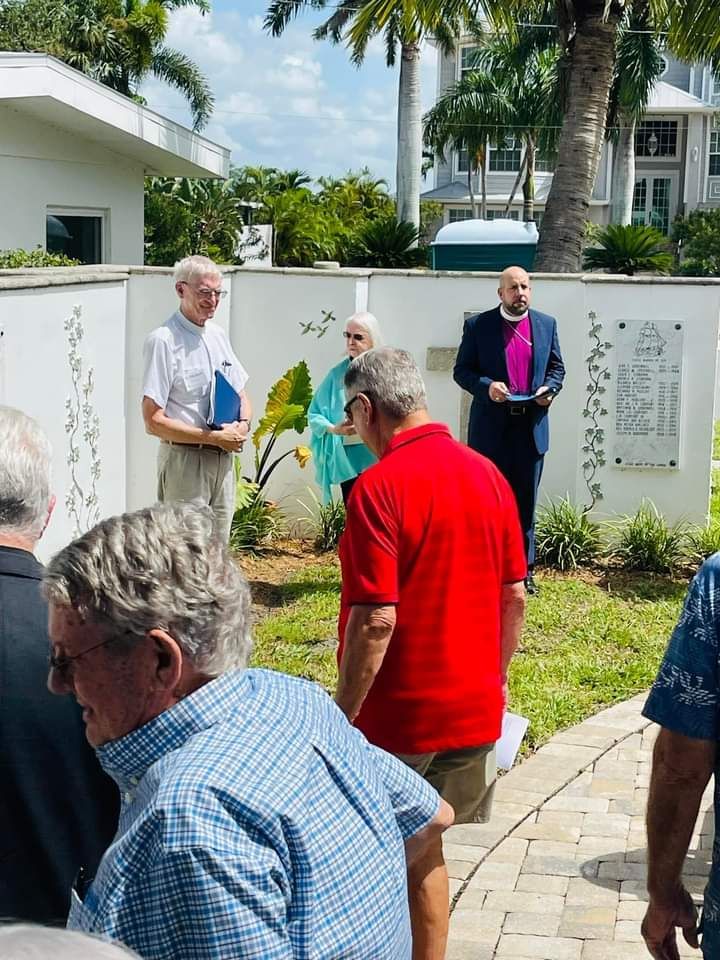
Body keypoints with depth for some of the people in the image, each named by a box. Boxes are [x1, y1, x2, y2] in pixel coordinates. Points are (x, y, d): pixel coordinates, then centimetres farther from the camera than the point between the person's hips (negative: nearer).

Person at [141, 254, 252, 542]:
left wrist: (242, 426, -2)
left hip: (223, 460, 8)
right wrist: (213, 438, -17)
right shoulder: (163, 341, -13)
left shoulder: (219, 335, 12)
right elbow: (154, 422, -17)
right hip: (184, 460, -8)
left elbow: (241, 395, 21)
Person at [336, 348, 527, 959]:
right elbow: (515, 595, 9)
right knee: (424, 850, 17)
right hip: (474, 706, 6)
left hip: (397, 717, -6)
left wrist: (342, 712, -13)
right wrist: (496, 677, 20)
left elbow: (376, 620, -22)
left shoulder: (379, 486, -19)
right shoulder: (488, 474, 2)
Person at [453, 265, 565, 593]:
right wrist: (486, 386, -18)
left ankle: (524, 570, 17)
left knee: (525, 503, 9)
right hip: (491, 427, -2)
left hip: (532, 427, 3)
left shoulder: (547, 324, 9)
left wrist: (550, 388, -6)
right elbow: (461, 371, 0)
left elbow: (556, 367, 16)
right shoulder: (477, 325, 0)